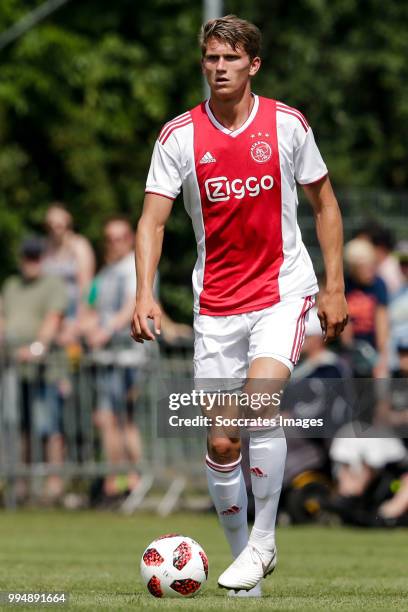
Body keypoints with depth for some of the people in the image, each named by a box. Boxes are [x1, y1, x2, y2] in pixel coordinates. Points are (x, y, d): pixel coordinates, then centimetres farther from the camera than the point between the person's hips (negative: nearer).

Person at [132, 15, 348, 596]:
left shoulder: (287, 124, -2)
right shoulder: (179, 136, -3)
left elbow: (324, 203, 8)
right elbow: (153, 219, -6)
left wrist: (334, 287, 3)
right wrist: (145, 293, -21)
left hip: (282, 291, -2)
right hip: (216, 303, 2)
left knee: (262, 397, -25)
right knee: (221, 441, 0)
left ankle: (263, 542, -13)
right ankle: (241, 552, 18)